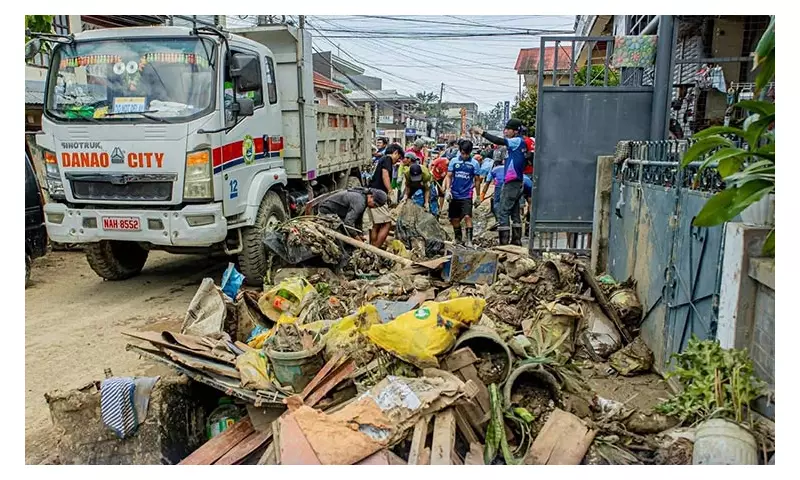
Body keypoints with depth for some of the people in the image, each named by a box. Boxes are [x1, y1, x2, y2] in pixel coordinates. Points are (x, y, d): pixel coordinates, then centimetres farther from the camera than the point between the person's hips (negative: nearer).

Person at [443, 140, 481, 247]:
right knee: (454, 219, 10)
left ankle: (469, 240, -9)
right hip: (455, 195, 3)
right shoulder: (454, 161, 3)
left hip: (467, 196, -2)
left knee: (467, 217, -15)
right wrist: (448, 189, -8)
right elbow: (449, 176, 5)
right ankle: (458, 239, 27)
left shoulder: (474, 163, 0)